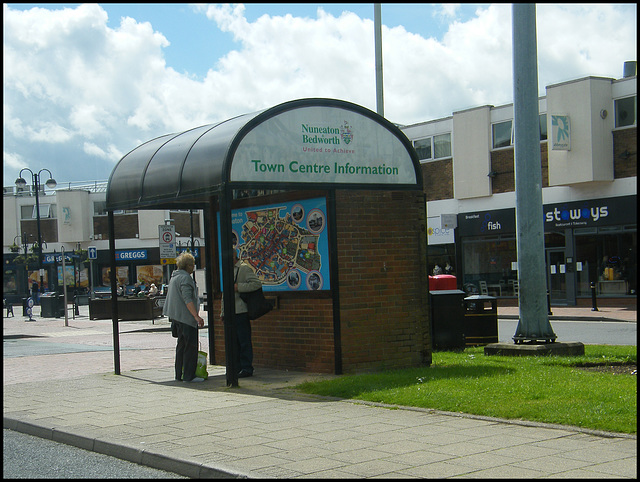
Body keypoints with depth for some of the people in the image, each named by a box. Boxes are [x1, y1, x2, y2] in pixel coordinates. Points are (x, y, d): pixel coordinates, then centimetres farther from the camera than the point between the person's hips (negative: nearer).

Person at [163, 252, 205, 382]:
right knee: (191, 346, -6)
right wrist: (197, 316, -26)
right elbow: (187, 300, -23)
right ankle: (189, 375, -6)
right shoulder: (185, 277, -15)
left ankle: (179, 374, 18)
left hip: (176, 316, 10)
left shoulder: (174, 277, 17)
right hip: (186, 317, -10)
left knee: (181, 345, 15)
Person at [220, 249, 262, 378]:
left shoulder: (244, 268, -6)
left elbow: (257, 283, -16)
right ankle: (237, 368, 16)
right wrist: (223, 312, 21)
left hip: (241, 312, -8)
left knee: (244, 341, -4)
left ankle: (247, 368, 1)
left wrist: (239, 287, -19)